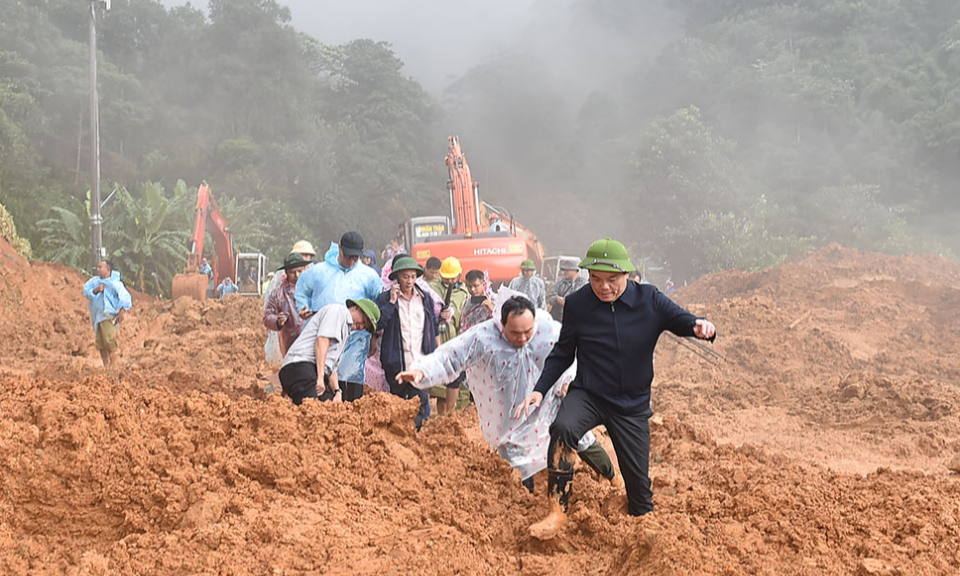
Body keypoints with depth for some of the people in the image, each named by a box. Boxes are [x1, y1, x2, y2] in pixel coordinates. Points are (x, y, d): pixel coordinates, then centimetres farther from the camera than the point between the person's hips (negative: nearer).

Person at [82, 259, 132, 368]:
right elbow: (86, 292, 1)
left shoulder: (114, 283, -10)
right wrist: (95, 290, -17)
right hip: (97, 315, 6)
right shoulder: (95, 281, 7)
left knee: (109, 341, -13)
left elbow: (125, 297, -11)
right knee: (100, 343, 9)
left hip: (108, 315, -6)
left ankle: (113, 365, -6)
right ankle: (105, 365, 20)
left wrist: (121, 311, -17)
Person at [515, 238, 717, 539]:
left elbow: (683, 320, -5)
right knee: (562, 428, -33)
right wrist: (539, 390, -4)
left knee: (638, 481, 5)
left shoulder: (649, 299, -8)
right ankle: (557, 512, -23)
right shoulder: (577, 304, -7)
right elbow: (562, 353, 5)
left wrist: (701, 326, -30)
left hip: (632, 404, 1)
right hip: (587, 395, -1)